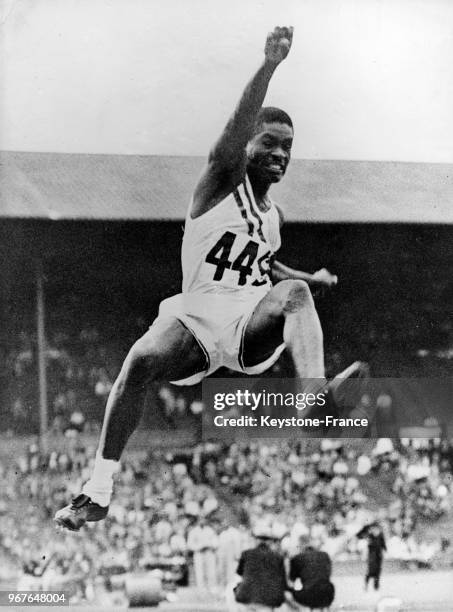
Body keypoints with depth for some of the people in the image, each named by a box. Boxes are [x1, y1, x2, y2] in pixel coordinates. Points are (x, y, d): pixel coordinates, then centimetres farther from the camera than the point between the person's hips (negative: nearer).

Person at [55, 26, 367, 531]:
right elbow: (234, 133, -18)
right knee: (142, 360, -31)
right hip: (197, 313, -3)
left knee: (294, 293, -28)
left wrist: (309, 278, 22)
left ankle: (316, 394, -55)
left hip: (250, 320, 4)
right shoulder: (221, 183, 2)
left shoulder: (275, 216, 20)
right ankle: (99, 489, -24)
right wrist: (268, 66, -31)